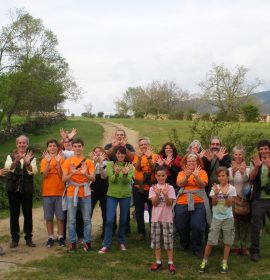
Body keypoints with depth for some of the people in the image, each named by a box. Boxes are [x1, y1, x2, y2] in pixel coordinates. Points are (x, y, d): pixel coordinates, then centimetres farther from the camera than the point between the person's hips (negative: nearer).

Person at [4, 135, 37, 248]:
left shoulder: (31, 158, 5)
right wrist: (16, 160, -35)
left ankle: (28, 237, 15)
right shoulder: (11, 156, 5)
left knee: (28, 214, 5)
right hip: (13, 189, 0)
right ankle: (15, 238, 16)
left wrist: (27, 163, -31)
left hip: (27, 189, 0)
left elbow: (33, 171, -11)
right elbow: (8, 168, -15)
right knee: (14, 214, 6)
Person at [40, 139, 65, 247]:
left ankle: (60, 237, 13)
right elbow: (44, 174, -12)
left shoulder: (61, 159, 2)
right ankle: (50, 237, 15)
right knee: (48, 217, 6)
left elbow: (61, 175, -10)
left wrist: (58, 162, -20)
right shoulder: (44, 160, 3)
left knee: (60, 216, 3)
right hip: (47, 192, 1)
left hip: (59, 191, -1)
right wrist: (48, 161, -22)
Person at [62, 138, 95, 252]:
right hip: (71, 193, 0)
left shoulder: (88, 162, 5)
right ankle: (73, 242, 9)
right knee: (71, 220, 1)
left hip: (85, 193, 0)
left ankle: (87, 242, 10)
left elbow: (93, 178, -3)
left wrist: (85, 174, -24)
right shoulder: (68, 162, 4)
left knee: (87, 220, 3)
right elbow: (64, 179, -3)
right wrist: (72, 173, -22)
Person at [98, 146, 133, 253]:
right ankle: (106, 245, 0)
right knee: (109, 220, -7)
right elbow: (112, 179, -14)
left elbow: (128, 181, -13)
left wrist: (125, 174, -33)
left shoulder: (129, 166, 0)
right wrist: (116, 174, -35)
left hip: (125, 195, 1)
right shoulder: (110, 164, -2)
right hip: (112, 194, -1)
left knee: (123, 220, 9)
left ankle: (121, 242, 26)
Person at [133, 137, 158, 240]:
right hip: (138, 187, 1)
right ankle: (141, 232, 18)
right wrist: (139, 158, -31)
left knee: (152, 210, 4)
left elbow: (153, 168, -16)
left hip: (151, 187, -1)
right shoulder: (137, 156, 2)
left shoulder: (154, 156, 0)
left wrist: (149, 158, -31)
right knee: (139, 211, 7)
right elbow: (137, 168, -15)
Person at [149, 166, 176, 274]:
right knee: (156, 241, 8)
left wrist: (165, 195, -28)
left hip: (167, 218, -2)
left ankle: (170, 263, 12)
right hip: (155, 218, 2)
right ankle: (158, 262, 20)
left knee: (168, 241, 1)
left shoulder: (170, 188, -4)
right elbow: (154, 203, -8)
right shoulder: (153, 188, 0)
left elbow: (169, 203, -11)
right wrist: (157, 194, -26)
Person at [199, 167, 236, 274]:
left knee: (227, 241, 5)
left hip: (228, 218, 0)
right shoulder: (215, 187, -2)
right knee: (210, 241, 2)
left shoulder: (231, 188, -4)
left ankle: (224, 263, 16)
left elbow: (229, 204, -10)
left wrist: (225, 195, -26)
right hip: (216, 218, 0)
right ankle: (205, 261, 14)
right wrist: (216, 194, -24)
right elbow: (213, 203, -8)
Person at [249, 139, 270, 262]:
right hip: (259, 200, 0)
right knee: (256, 227, 4)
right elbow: (251, 177, -11)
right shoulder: (255, 162, 3)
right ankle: (255, 251, 15)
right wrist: (256, 166, -29)